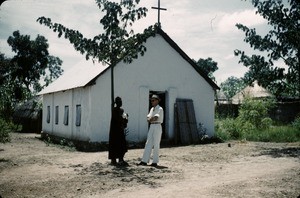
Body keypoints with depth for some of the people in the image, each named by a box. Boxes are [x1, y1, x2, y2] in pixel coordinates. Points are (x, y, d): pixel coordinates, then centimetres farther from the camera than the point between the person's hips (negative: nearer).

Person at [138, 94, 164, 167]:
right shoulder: (152, 109, 15)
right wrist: (152, 119, -13)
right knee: (148, 144, 5)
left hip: (157, 127, -7)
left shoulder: (160, 109, -8)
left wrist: (150, 119, -4)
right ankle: (144, 161, 6)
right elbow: (148, 118, 7)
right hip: (151, 126, 8)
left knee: (156, 145, -3)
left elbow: (155, 118, -20)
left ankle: (155, 162, 4)